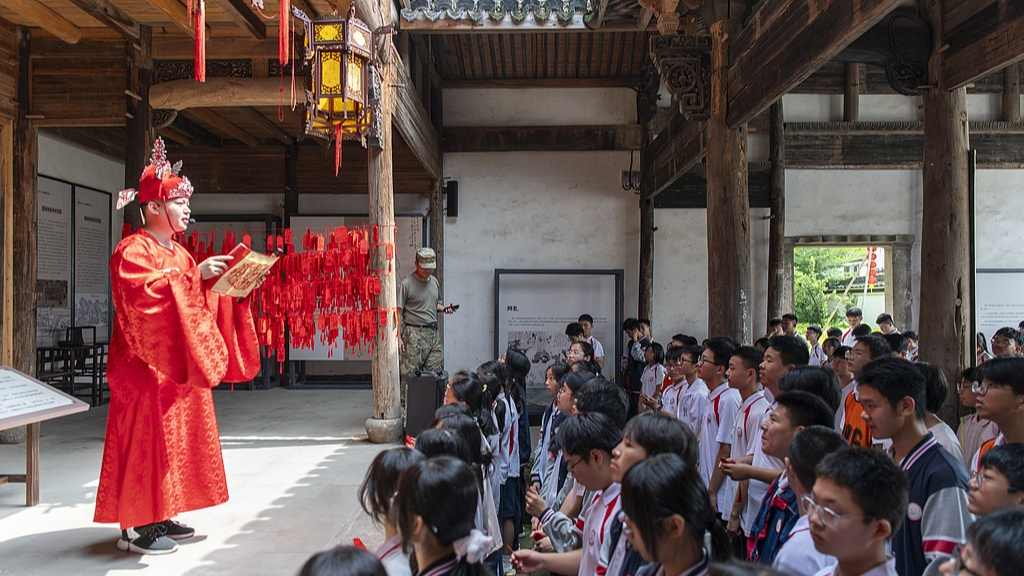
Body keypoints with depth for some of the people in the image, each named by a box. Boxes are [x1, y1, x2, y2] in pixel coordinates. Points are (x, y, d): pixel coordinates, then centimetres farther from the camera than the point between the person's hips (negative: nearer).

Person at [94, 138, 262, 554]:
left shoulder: (178, 252, 17)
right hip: (147, 364, -9)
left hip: (178, 364, 9)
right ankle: (135, 527, 0)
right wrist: (195, 275, -26)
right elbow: (147, 294, -25)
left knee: (177, 438, 10)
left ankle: (160, 516, 19)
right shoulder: (133, 250, -10)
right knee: (148, 440, -7)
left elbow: (192, 299, 18)